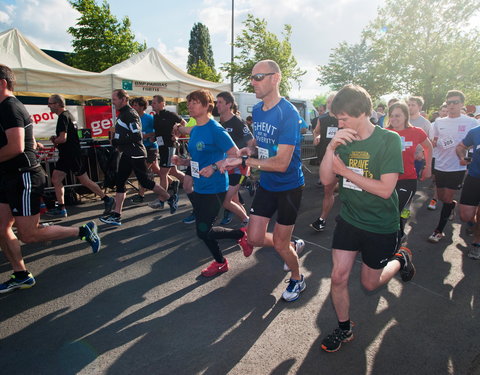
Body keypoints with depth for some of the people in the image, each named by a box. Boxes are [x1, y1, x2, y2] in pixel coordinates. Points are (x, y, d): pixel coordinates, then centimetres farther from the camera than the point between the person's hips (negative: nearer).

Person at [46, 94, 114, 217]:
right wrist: (56, 139, 9)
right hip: (66, 155, 10)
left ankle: (107, 199, 7)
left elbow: (63, 138, -24)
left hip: (72, 155, -10)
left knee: (84, 181, -3)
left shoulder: (63, 117, -15)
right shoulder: (68, 114, 16)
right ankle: (61, 209, 12)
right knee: (56, 179, 8)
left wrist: (55, 141, -3)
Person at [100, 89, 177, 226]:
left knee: (145, 182, -2)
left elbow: (137, 136, -24)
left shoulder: (130, 114, -16)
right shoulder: (123, 113, 14)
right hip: (127, 154, 10)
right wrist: (115, 132, 10)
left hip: (136, 154, -10)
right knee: (119, 182, 7)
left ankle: (170, 198, 17)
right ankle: (116, 215, 12)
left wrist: (117, 141, -18)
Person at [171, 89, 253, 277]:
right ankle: (220, 262, 36)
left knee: (203, 231, -3)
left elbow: (235, 154, -19)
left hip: (214, 189, -9)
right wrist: (183, 161, 2)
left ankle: (241, 234, 20)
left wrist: (214, 167, -30)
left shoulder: (215, 129, -16)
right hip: (199, 187, 9)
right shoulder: (194, 130, 10)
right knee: (203, 230, 15)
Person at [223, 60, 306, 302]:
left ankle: (297, 279, 36)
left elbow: (281, 163, -28)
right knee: (255, 238, 9)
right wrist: (249, 150, -2)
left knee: (279, 244, 5)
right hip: (266, 184, 7)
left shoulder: (288, 113, -22)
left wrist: (244, 161, -28)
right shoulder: (257, 110, 2)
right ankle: (293, 246, 38)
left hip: (289, 187, -7)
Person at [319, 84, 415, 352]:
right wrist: (331, 147, -21)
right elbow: (327, 180, -7)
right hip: (349, 219, 4)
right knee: (339, 276, 1)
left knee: (370, 283, 14)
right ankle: (344, 328, 25)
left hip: (381, 226, -3)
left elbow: (385, 189, -23)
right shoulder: (344, 140, -1)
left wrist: (345, 171, -17)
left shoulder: (389, 140, -16)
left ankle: (401, 259, 43)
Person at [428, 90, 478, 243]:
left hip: (457, 167, -4)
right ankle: (452, 205, 50)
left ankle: (439, 230, 9)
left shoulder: (471, 122, -3)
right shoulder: (439, 122, 6)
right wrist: (435, 143, -9)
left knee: (447, 199, -3)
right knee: (441, 197, 15)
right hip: (440, 166, 4)